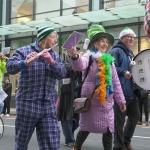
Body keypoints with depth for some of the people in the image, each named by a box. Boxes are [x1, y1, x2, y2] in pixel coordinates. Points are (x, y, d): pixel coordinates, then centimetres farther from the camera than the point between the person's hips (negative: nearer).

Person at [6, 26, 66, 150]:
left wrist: (51, 61, -20)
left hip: (49, 106, 4)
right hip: (27, 104, -4)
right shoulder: (24, 51, -3)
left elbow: (62, 74, -3)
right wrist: (25, 62, -37)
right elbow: (10, 67, -18)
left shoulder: (55, 56, 12)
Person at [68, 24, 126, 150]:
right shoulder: (89, 56, -5)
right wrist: (75, 57, -52)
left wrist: (121, 100, 13)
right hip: (90, 100, -5)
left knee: (108, 129, 5)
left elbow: (116, 82, 15)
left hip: (106, 101, 5)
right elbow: (80, 65, -30)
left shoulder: (109, 60, 12)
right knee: (86, 128, 6)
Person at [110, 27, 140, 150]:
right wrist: (123, 72, -26)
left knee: (135, 115, 15)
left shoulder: (130, 53, 21)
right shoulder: (116, 51, -7)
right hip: (120, 91, -9)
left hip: (131, 91, 10)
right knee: (120, 119, -3)